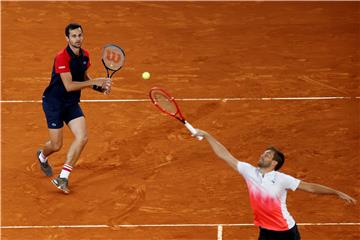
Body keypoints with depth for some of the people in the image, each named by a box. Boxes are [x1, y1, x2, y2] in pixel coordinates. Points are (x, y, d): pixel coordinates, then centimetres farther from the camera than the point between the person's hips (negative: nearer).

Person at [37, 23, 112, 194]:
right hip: (54, 102, -6)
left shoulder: (85, 55, 1)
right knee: (56, 145, -1)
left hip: (72, 103, 6)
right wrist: (95, 82, -27)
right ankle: (42, 156, 39)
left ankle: (63, 178, -5)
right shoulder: (62, 57, -23)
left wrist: (101, 87, 1)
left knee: (82, 137, -12)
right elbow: (69, 86, -28)